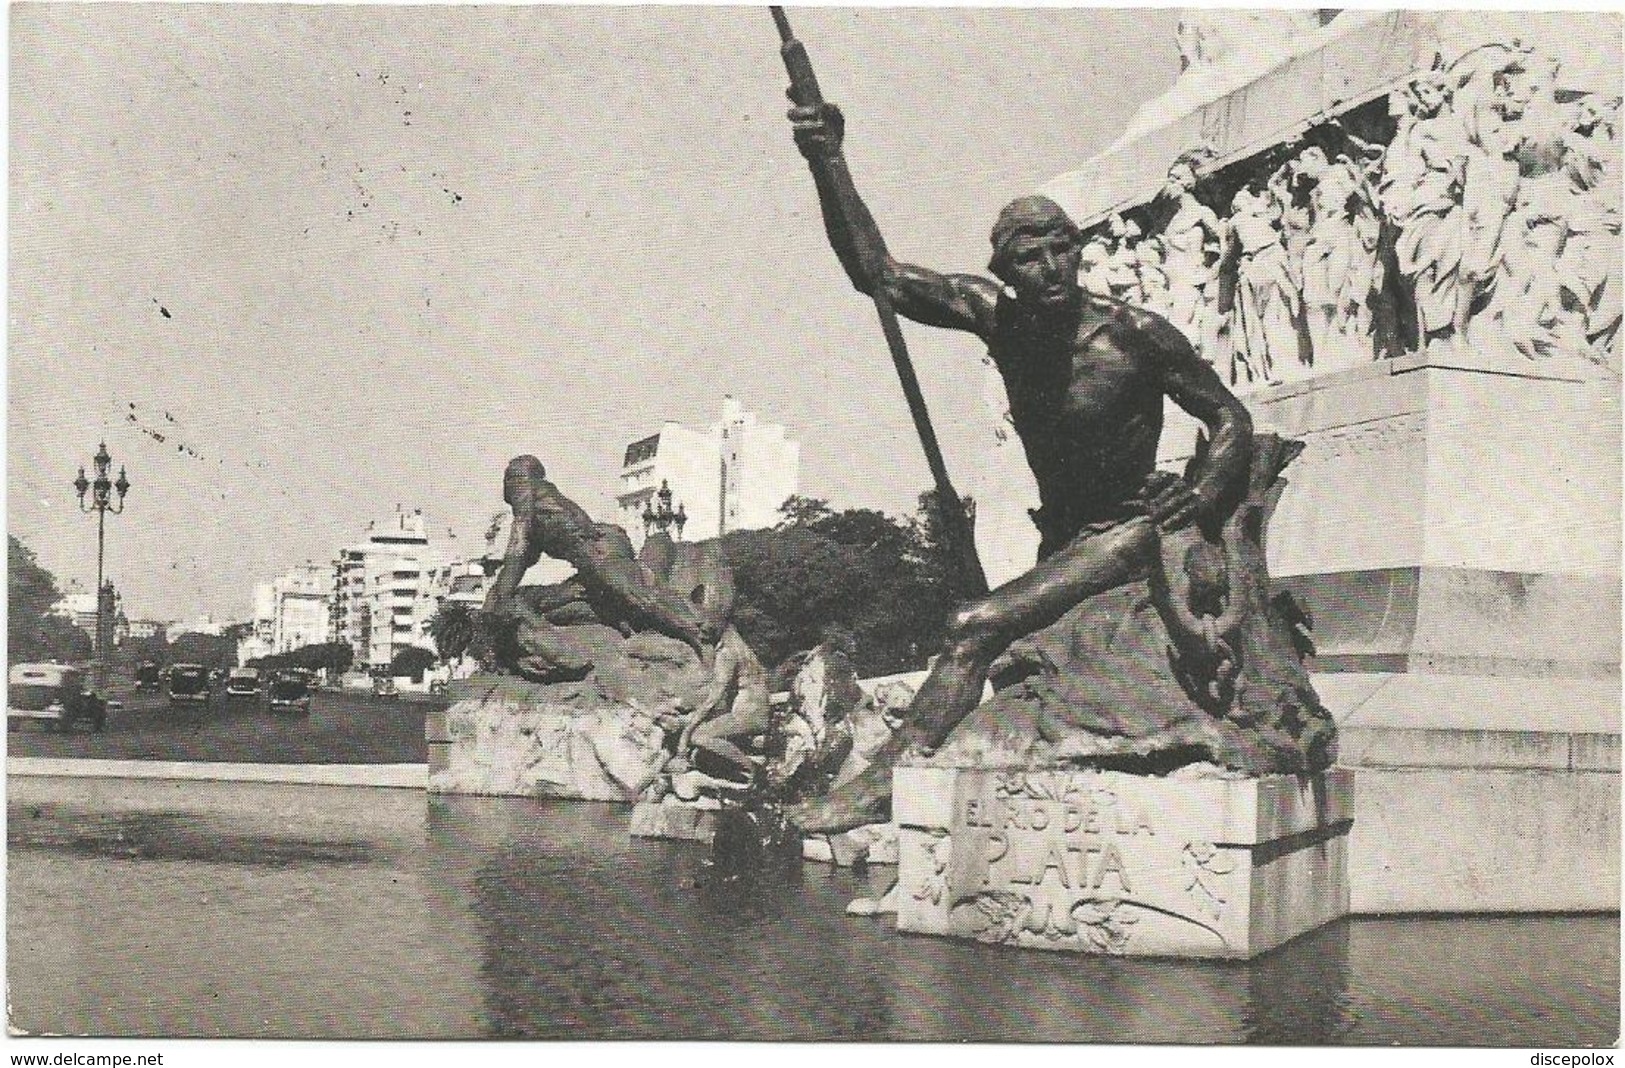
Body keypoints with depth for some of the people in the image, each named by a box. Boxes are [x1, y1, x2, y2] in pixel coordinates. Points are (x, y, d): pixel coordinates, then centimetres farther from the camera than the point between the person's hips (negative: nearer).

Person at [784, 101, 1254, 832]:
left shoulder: (1135, 335, -15)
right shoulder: (995, 316, -4)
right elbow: (877, 274, -10)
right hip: (1059, 535, 7)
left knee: (975, 628, -21)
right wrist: (828, 165, -22)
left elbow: (1229, 418, -5)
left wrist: (1206, 492, -22)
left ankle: (882, 784, -20)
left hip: (1125, 533, -7)